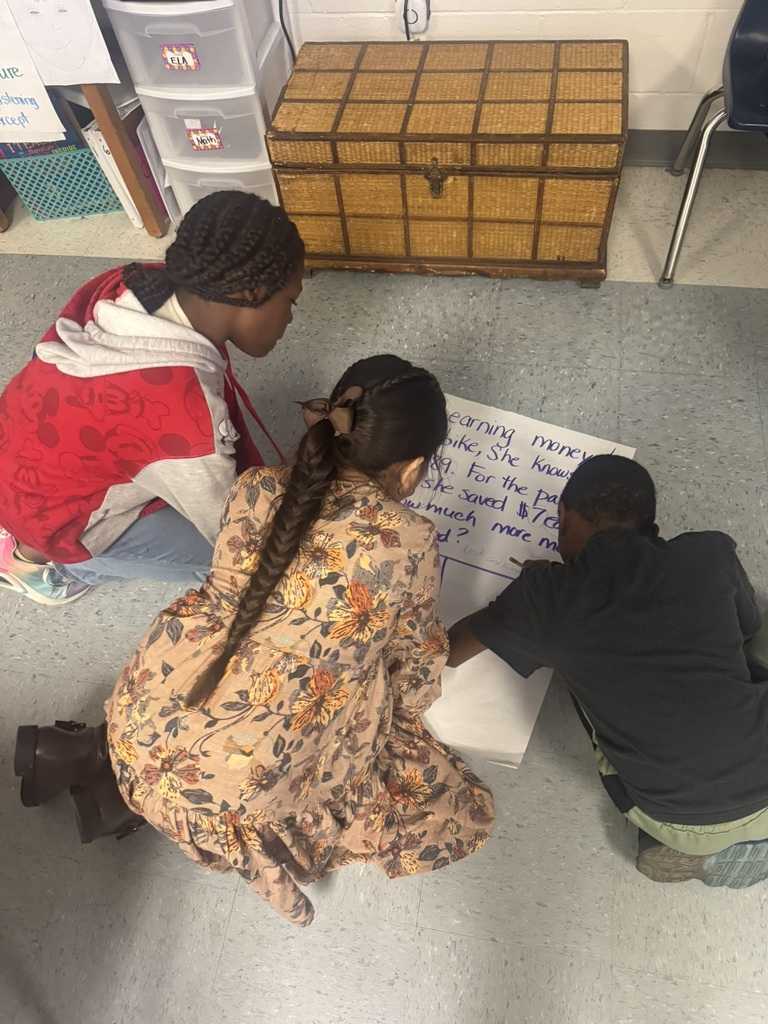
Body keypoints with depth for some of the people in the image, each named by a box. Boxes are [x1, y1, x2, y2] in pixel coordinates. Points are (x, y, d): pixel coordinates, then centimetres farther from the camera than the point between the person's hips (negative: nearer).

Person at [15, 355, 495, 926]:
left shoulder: (257, 490, -2)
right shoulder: (409, 543, -14)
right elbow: (414, 678, 2)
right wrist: (424, 677, 26)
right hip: (239, 787, -6)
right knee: (463, 815, 11)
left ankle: (101, 754, 19)